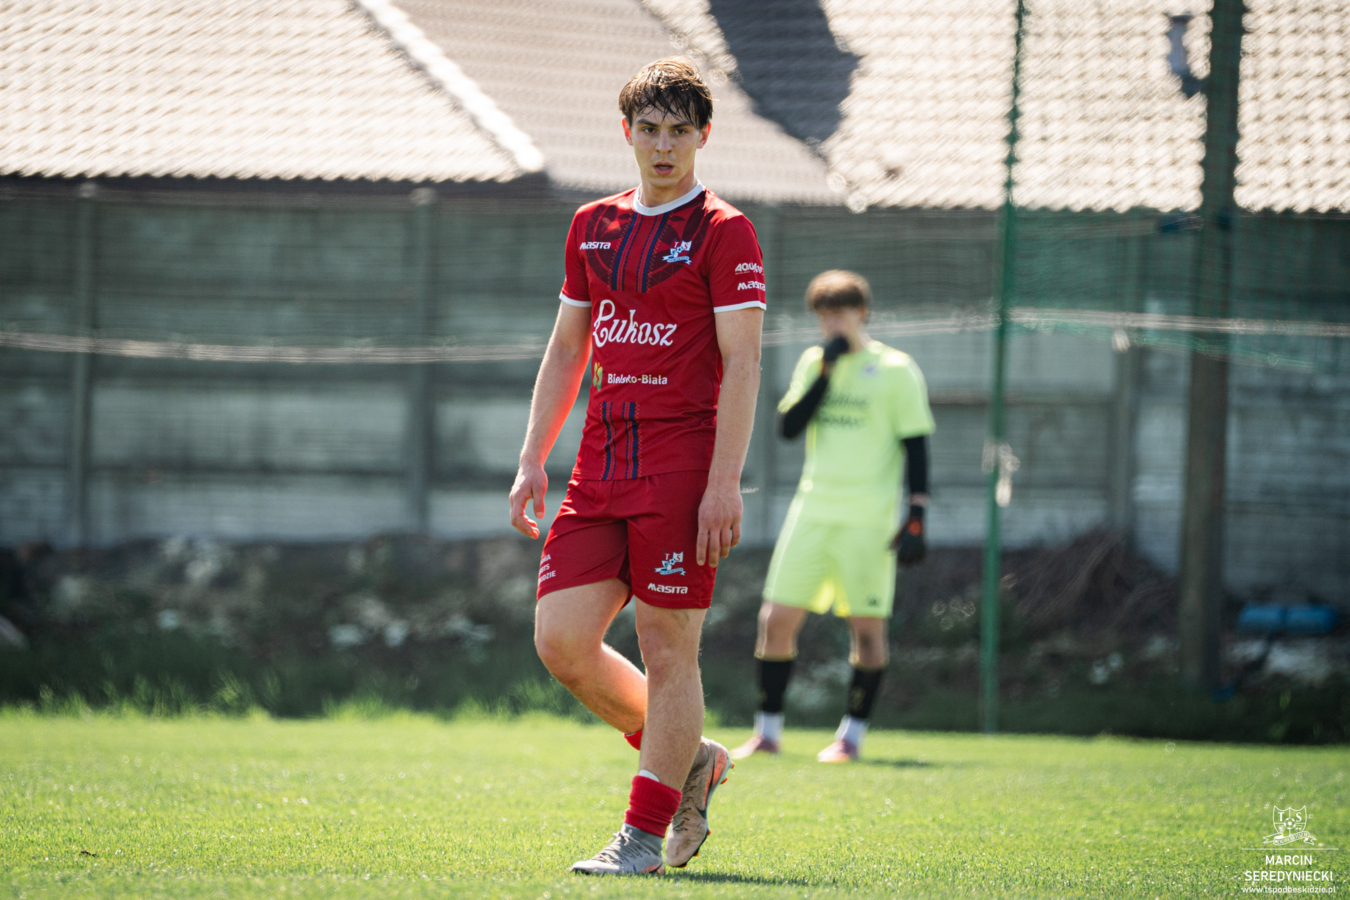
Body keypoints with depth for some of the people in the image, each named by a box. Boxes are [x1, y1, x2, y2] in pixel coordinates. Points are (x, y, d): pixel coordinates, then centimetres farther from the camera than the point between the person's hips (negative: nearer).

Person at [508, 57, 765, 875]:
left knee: (669, 652, -4)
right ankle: (690, 763, 18)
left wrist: (725, 483, -16)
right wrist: (533, 460, 14)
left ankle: (644, 837, 4)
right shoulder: (593, 226, 16)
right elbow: (567, 349, 22)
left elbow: (741, 362, -8)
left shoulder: (723, 233, -3)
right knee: (562, 640, -2)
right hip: (602, 464, 6)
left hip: (682, 465, -6)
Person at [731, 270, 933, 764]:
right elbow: (788, 426, 1)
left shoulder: (895, 370, -2)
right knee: (777, 618, -1)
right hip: (813, 510, 4)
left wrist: (916, 518, -10)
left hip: (869, 519, -4)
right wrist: (825, 372, -7)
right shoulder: (813, 362, 12)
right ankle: (767, 732, 7)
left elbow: (916, 448, -2)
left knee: (867, 626, -3)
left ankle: (852, 734, 7)